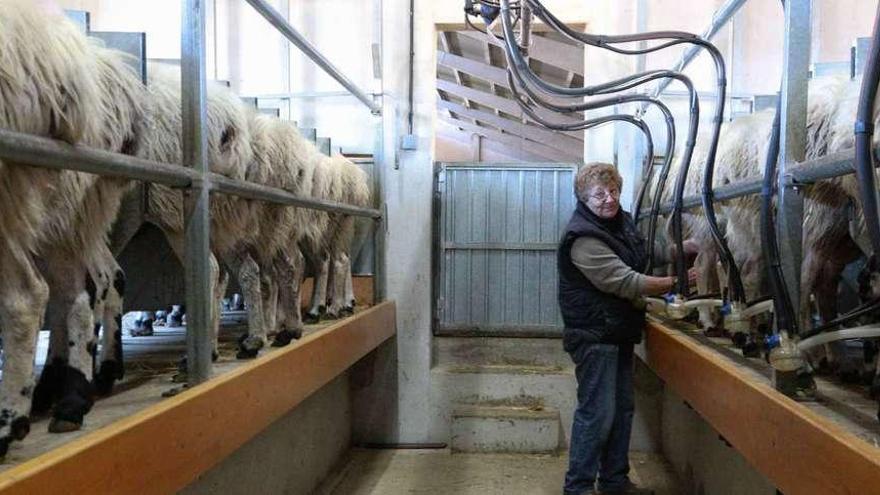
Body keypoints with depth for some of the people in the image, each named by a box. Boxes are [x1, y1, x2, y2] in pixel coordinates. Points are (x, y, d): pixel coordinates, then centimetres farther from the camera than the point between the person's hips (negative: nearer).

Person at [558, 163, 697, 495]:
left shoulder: (621, 221, 8)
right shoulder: (583, 238, -22)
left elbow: (645, 255, 27)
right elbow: (627, 283, -24)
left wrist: (683, 248, 11)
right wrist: (677, 282, -17)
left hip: (619, 333, 10)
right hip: (594, 336, -9)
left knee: (622, 409, 15)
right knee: (597, 412, -7)